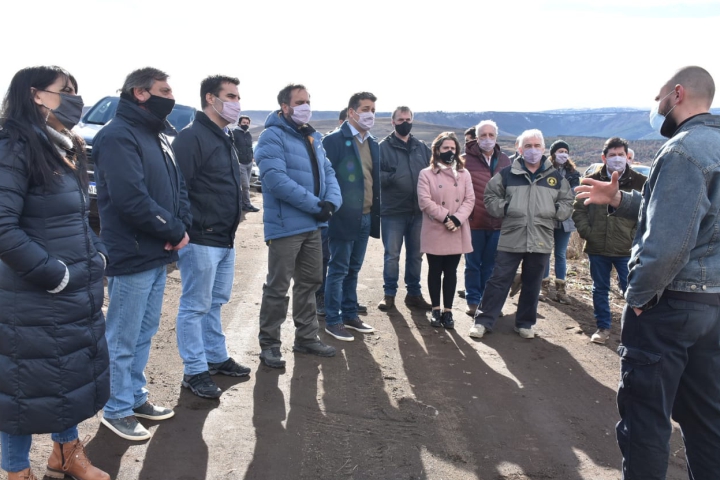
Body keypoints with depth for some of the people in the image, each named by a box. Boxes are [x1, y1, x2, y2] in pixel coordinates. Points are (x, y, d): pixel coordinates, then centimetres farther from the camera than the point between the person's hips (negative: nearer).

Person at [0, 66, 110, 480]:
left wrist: (99, 255, 5)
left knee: (76, 376, 19)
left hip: (80, 296, 8)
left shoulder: (68, 150, 12)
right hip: (34, 302, -8)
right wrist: (56, 275, -20)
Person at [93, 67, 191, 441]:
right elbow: (132, 200, -24)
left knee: (144, 333, 19)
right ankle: (116, 410, 19)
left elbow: (177, 186, 15)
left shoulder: (157, 137, 16)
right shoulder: (118, 136, -14)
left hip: (157, 255, 9)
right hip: (131, 256, -9)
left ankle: (135, 397, 33)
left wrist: (183, 226, -4)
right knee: (123, 339, 4)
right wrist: (176, 232, -15)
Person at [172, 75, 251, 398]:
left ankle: (216, 358, 31)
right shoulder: (192, 137, -14)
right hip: (201, 241, -9)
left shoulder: (226, 138, 16)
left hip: (225, 240, 9)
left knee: (216, 302, 18)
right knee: (195, 306, 1)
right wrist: (185, 232, -23)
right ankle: (195, 371, 11)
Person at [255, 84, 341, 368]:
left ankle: (306, 337, 30)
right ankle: (269, 344, 13)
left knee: (310, 282, 16)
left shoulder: (313, 138, 16)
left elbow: (328, 172, 12)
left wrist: (331, 201, -10)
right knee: (278, 287, 0)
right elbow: (277, 179, -23)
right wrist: (316, 205, -22)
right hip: (286, 226, -8)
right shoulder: (273, 137, -11)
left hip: (313, 225, 8)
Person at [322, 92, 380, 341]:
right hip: (343, 217, -7)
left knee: (353, 270, 16)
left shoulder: (373, 143, 13)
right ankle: (332, 321, 13)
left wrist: (376, 212, 12)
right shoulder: (334, 140, -9)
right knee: (338, 270, 3)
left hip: (366, 218, 7)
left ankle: (349, 315, 27)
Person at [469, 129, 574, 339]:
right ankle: (483, 321, 8)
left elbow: (567, 202, 16)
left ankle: (525, 323, 26)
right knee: (498, 281, 0)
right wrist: (505, 208, -7)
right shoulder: (508, 173, 2)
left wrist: (555, 211, -2)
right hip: (510, 239, -2)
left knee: (532, 285, 12)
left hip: (541, 241, 2)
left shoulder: (555, 177, 8)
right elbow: (490, 197, 8)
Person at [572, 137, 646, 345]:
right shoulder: (592, 181, 4)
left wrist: (636, 236, -7)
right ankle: (603, 327, 26)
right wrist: (586, 232, -2)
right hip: (597, 248, 2)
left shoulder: (639, 182, -1)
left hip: (627, 249, -2)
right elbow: (579, 209, 8)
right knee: (600, 289, 13)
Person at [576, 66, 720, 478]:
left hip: (669, 304, -9)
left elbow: (668, 241, -27)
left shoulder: (682, 150, -17)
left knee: (646, 417, 3)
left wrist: (638, 294, -14)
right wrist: (619, 200, 13)